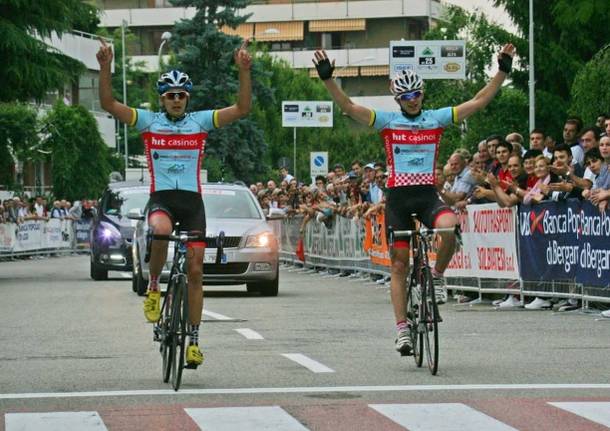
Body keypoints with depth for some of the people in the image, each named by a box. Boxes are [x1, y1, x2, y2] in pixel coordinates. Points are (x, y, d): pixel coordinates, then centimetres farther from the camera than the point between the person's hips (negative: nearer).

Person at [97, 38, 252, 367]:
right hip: (161, 198, -2)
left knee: (195, 270, -1)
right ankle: (153, 286, -12)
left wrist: (244, 71, -15)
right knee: (161, 229, -38)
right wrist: (105, 67, -18)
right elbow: (108, 103, -5)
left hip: (192, 200, 2)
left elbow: (242, 108, -3)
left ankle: (193, 340, 9)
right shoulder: (148, 121, 5)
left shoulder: (200, 121, 6)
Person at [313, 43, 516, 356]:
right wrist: (327, 77, -19)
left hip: (428, 195, 0)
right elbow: (348, 106, -7)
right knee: (399, 264, 1)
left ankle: (437, 276, -6)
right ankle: (402, 329, 8)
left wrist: (503, 70, -5)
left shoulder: (437, 118, 5)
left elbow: (478, 101, 2)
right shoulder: (387, 120, 2)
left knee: (449, 226, -33)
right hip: (398, 197, 0)